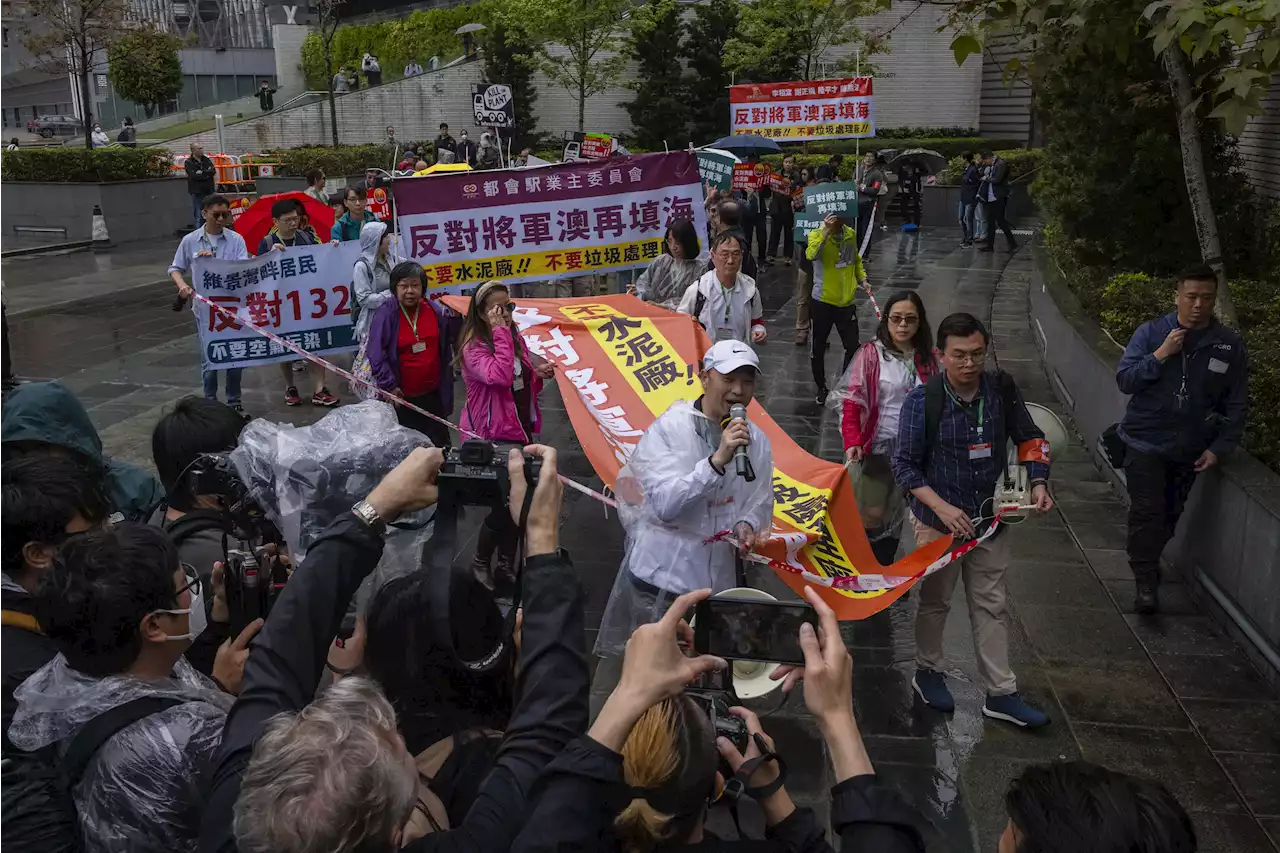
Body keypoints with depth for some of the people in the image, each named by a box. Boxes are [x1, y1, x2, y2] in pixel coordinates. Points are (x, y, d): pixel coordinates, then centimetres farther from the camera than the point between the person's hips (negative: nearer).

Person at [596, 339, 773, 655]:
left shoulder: (757, 441, 0)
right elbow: (664, 505, -23)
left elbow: (761, 505, 8)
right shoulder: (668, 428, -13)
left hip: (720, 582, 4)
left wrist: (747, 525, -15)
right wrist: (717, 461, -32)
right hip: (660, 580, -3)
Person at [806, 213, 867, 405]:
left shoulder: (851, 234, 3)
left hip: (847, 302, 4)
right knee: (818, 347, 8)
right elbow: (811, 255, -33)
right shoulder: (816, 234, -12)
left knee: (853, 346, 9)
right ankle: (821, 388, 26)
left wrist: (862, 279, 4)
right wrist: (826, 232, -37)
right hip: (822, 302, -4)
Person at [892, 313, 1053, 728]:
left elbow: (1029, 438, 7)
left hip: (989, 520, 3)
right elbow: (904, 464, -14)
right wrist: (941, 507, -25)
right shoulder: (922, 401, -18)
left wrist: (1038, 483, -8)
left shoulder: (1002, 389, -7)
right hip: (938, 521, -3)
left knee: (991, 606, 11)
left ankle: (1001, 694, 22)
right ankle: (928, 671, 37)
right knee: (935, 601, 15)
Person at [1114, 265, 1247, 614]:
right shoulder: (1151, 332, -6)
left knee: (1169, 515, 14)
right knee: (1147, 512, -8)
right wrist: (1160, 355, -21)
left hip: (1189, 450, 2)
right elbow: (1124, 381, -10)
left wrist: (1219, 448, -4)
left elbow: (1237, 405, 2)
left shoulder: (1230, 345, -3)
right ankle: (1146, 581, 2)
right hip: (1145, 442, -2)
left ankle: (1148, 562, 36)